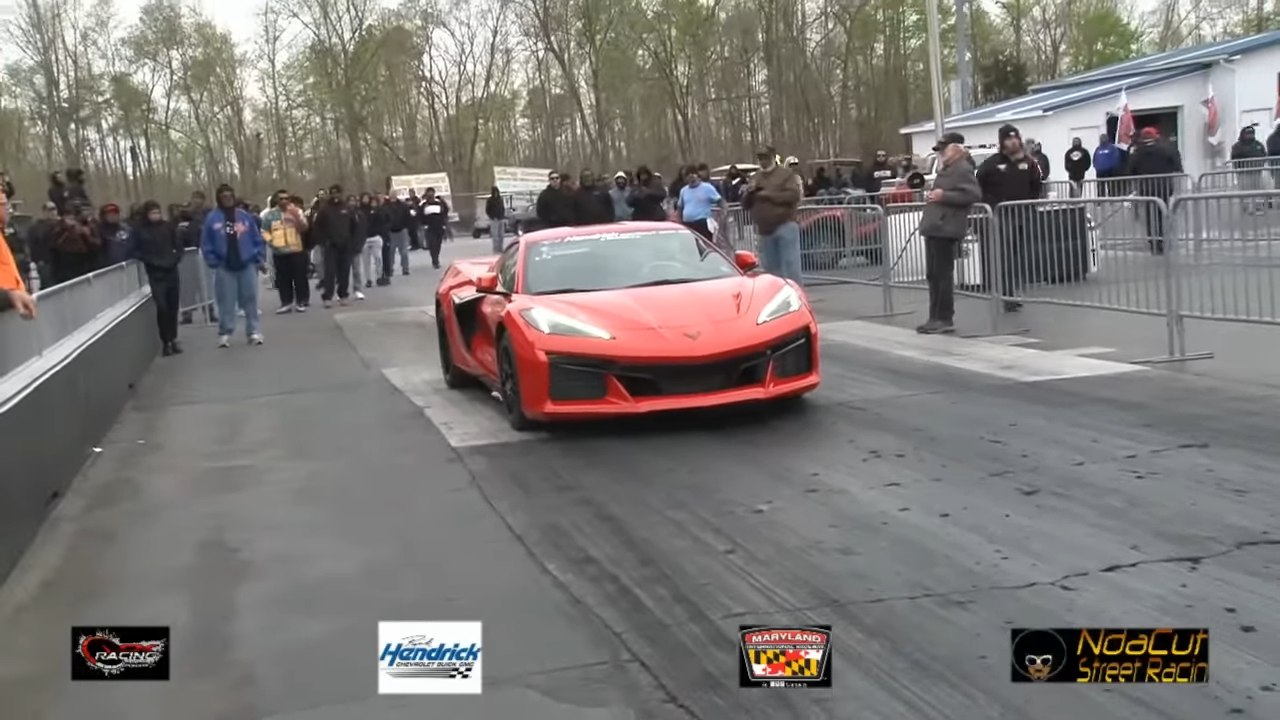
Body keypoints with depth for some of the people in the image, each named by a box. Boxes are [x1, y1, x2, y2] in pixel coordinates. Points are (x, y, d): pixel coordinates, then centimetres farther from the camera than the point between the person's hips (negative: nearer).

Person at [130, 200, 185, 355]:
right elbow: (136, 252, -3)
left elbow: (179, 246, 8)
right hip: (155, 274, -3)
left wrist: (174, 260, -9)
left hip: (172, 272, 3)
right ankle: (165, 341, 0)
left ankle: (173, 339, 17)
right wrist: (154, 261, -14)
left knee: (173, 306, 6)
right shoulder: (139, 230, -2)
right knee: (162, 307, -9)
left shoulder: (168, 227, 4)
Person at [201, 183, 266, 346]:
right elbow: (206, 244, 0)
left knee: (250, 299, 7)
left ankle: (254, 331, 14)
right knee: (226, 302, 2)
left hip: (247, 265, 1)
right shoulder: (212, 218, -1)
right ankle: (225, 334, 11)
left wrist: (258, 258, -2)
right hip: (224, 267, -1)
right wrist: (214, 262, -7)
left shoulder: (245, 216, 3)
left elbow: (257, 239, 6)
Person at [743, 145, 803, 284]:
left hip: (785, 225, -6)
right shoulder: (755, 178, 16)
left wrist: (770, 195, -16)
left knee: (791, 265, -10)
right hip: (764, 229, 6)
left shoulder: (786, 174, 0)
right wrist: (750, 193, -5)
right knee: (770, 268, 10)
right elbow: (746, 204, 17)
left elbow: (794, 195, -14)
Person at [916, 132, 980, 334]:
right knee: (932, 275, 10)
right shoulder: (946, 170, 21)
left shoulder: (963, 169, -8)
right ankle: (935, 318, 15)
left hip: (946, 228, -10)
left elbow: (974, 194, -20)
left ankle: (945, 319, -4)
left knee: (943, 274, -7)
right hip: (934, 227, 10)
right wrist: (933, 196, 15)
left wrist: (944, 196, -19)